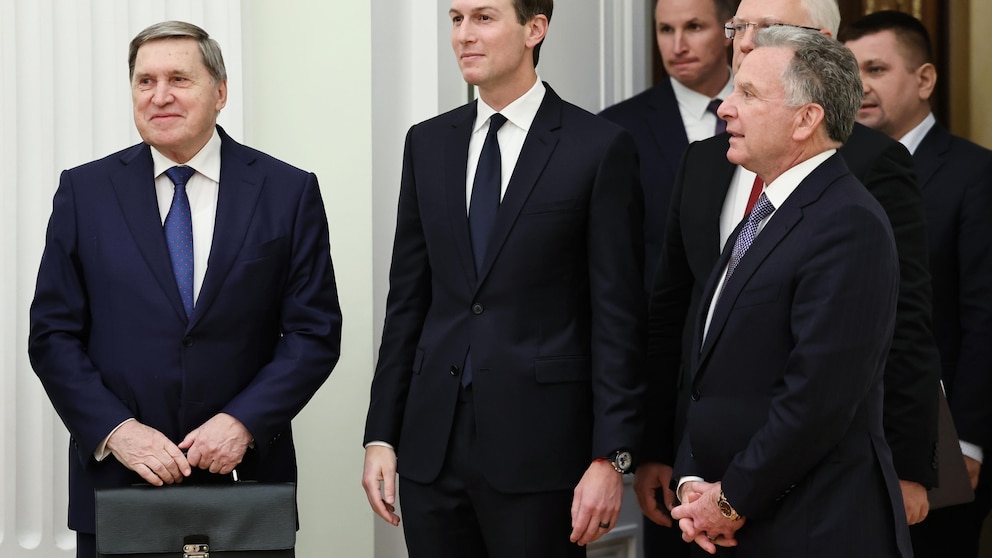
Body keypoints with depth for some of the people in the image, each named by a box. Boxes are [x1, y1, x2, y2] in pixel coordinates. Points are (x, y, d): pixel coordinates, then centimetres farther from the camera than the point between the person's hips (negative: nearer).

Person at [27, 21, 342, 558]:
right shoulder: (84, 191, 4)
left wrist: (243, 422, -13)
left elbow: (315, 332, -1)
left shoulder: (288, 192, 2)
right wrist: (116, 429, -12)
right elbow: (53, 336, 1)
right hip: (116, 481, 0)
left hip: (244, 475, 0)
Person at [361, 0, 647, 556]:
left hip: (538, 446, -4)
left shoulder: (601, 148, -4)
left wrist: (610, 457, -11)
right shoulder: (428, 143, 11)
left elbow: (618, 316, -6)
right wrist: (381, 436, 7)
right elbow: (407, 301, 13)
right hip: (432, 445, 4)